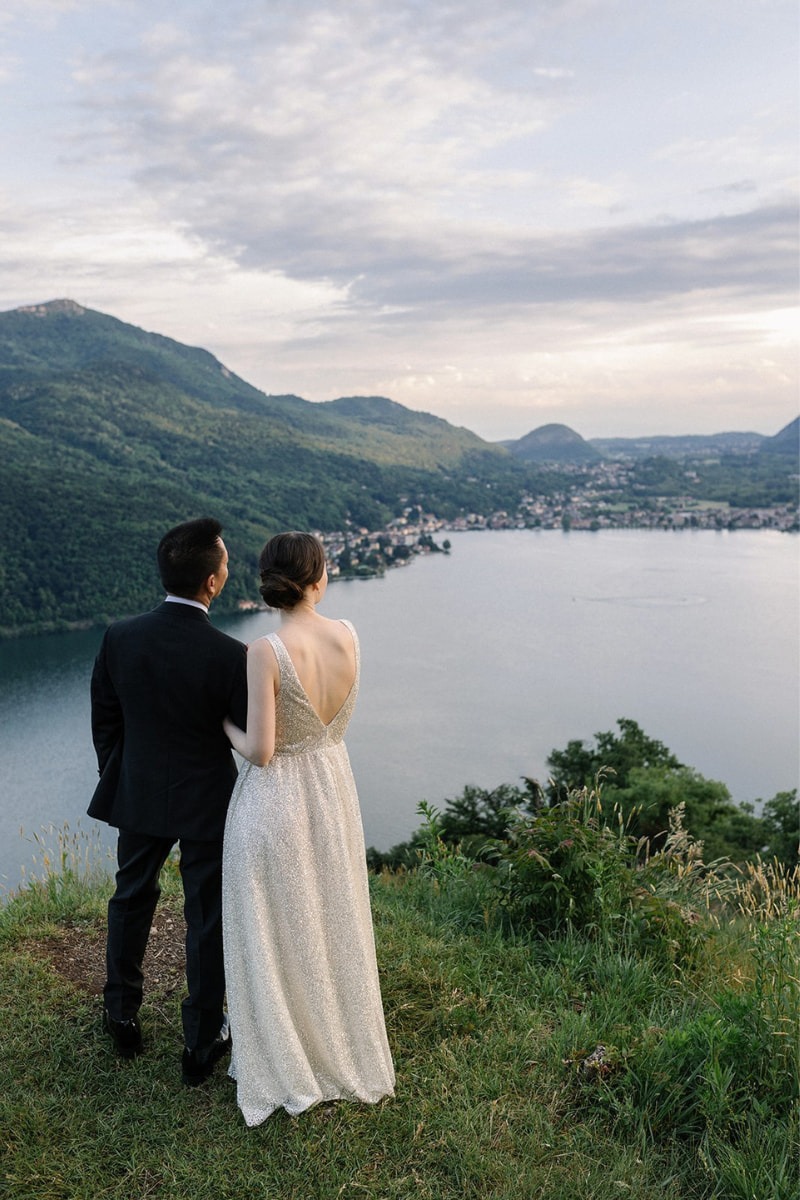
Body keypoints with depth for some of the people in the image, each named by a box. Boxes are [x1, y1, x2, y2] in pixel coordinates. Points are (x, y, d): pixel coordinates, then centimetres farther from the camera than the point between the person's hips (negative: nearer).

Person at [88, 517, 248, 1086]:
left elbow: (105, 722, 0)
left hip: (138, 795, 4)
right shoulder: (230, 655, -25)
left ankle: (122, 1015, 42)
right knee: (208, 917, 13)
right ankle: (202, 1044, 28)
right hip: (207, 802, -3)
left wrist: (117, 779, 14)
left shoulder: (120, 637, -13)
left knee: (132, 899, 25)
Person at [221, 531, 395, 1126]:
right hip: (333, 787, 6)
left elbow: (261, 751, -22)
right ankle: (343, 1047, 42)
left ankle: (287, 1065, 31)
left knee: (276, 935, 14)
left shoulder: (266, 651, -24)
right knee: (333, 923, 23)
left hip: (275, 800, -5)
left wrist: (224, 724, -2)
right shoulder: (348, 636, -8)